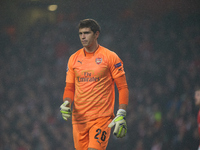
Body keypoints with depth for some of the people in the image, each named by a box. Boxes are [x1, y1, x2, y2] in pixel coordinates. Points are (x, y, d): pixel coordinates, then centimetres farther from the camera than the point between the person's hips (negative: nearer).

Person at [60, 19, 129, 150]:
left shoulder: (110, 57, -1)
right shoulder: (74, 59, 11)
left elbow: (123, 87, 0)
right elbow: (69, 88, 16)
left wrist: (121, 115, -9)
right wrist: (66, 103, -5)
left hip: (102, 118, -4)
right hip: (79, 118, 4)